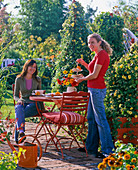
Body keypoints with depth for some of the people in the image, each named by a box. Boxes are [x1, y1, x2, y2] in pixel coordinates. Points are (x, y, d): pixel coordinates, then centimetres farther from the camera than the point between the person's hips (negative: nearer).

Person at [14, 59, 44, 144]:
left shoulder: (38, 80, 10)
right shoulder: (19, 79, 7)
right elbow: (15, 96, 12)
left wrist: (42, 108, 13)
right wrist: (19, 100, -11)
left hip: (34, 104, 0)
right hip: (22, 103, 0)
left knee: (19, 115, -34)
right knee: (19, 109, -39)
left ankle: (17, 138, -40)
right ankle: (21, 132, -57)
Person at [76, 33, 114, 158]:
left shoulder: (102, 54, -15)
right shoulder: (99, 54, 15)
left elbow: (94, 75, -17)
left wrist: (82, 79, -2)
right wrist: (84, 63, 14)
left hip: (97, 90, -11)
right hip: (94, 89, 11)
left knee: (100, 119, -7)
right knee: (91, 118, 15)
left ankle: (108, 150, -2)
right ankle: (91, 147, 24)